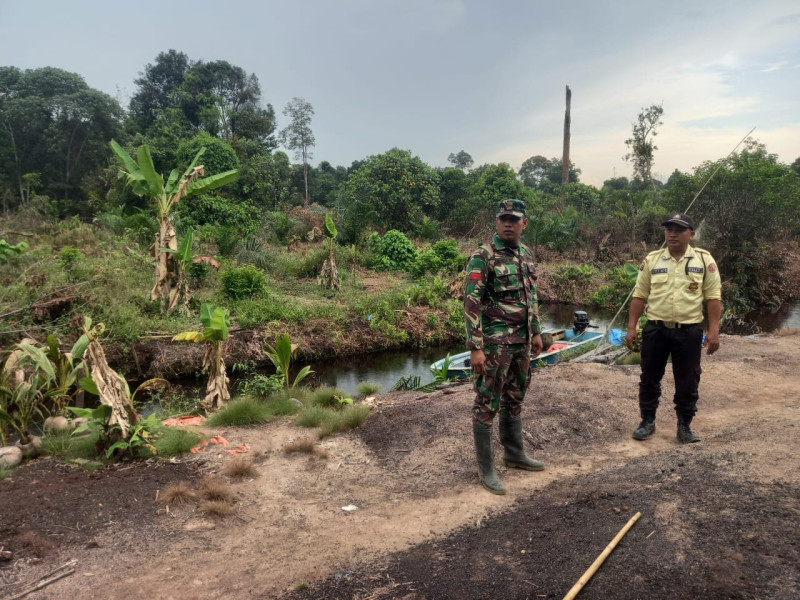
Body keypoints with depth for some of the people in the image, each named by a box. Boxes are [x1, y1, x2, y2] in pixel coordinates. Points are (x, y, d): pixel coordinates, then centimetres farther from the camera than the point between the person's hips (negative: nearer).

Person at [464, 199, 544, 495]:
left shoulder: (526, 254, 10)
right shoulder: (483, 256, -14)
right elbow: (471, 303, -18)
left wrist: (536, 332, 17)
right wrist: (475, 347, -21)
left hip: (521, 340, 8)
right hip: (494, 342, -8)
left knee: (514, 399, 19)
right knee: (487, 403, 1)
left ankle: (514, 453, 34)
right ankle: (486, 467, 13)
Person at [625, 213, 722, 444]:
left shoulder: (704, 260, 0)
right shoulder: (651, 260, 4)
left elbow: (713, 297, -2)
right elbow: (639, 296, 4)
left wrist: (714, 331, -9)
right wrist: (631, 328, 0)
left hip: (689, 331, -1)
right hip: (655, 329, 2)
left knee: (688, 382, 7)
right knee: (649, 378, 10)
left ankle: (684, 426, 21)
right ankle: (647, 422, 24)